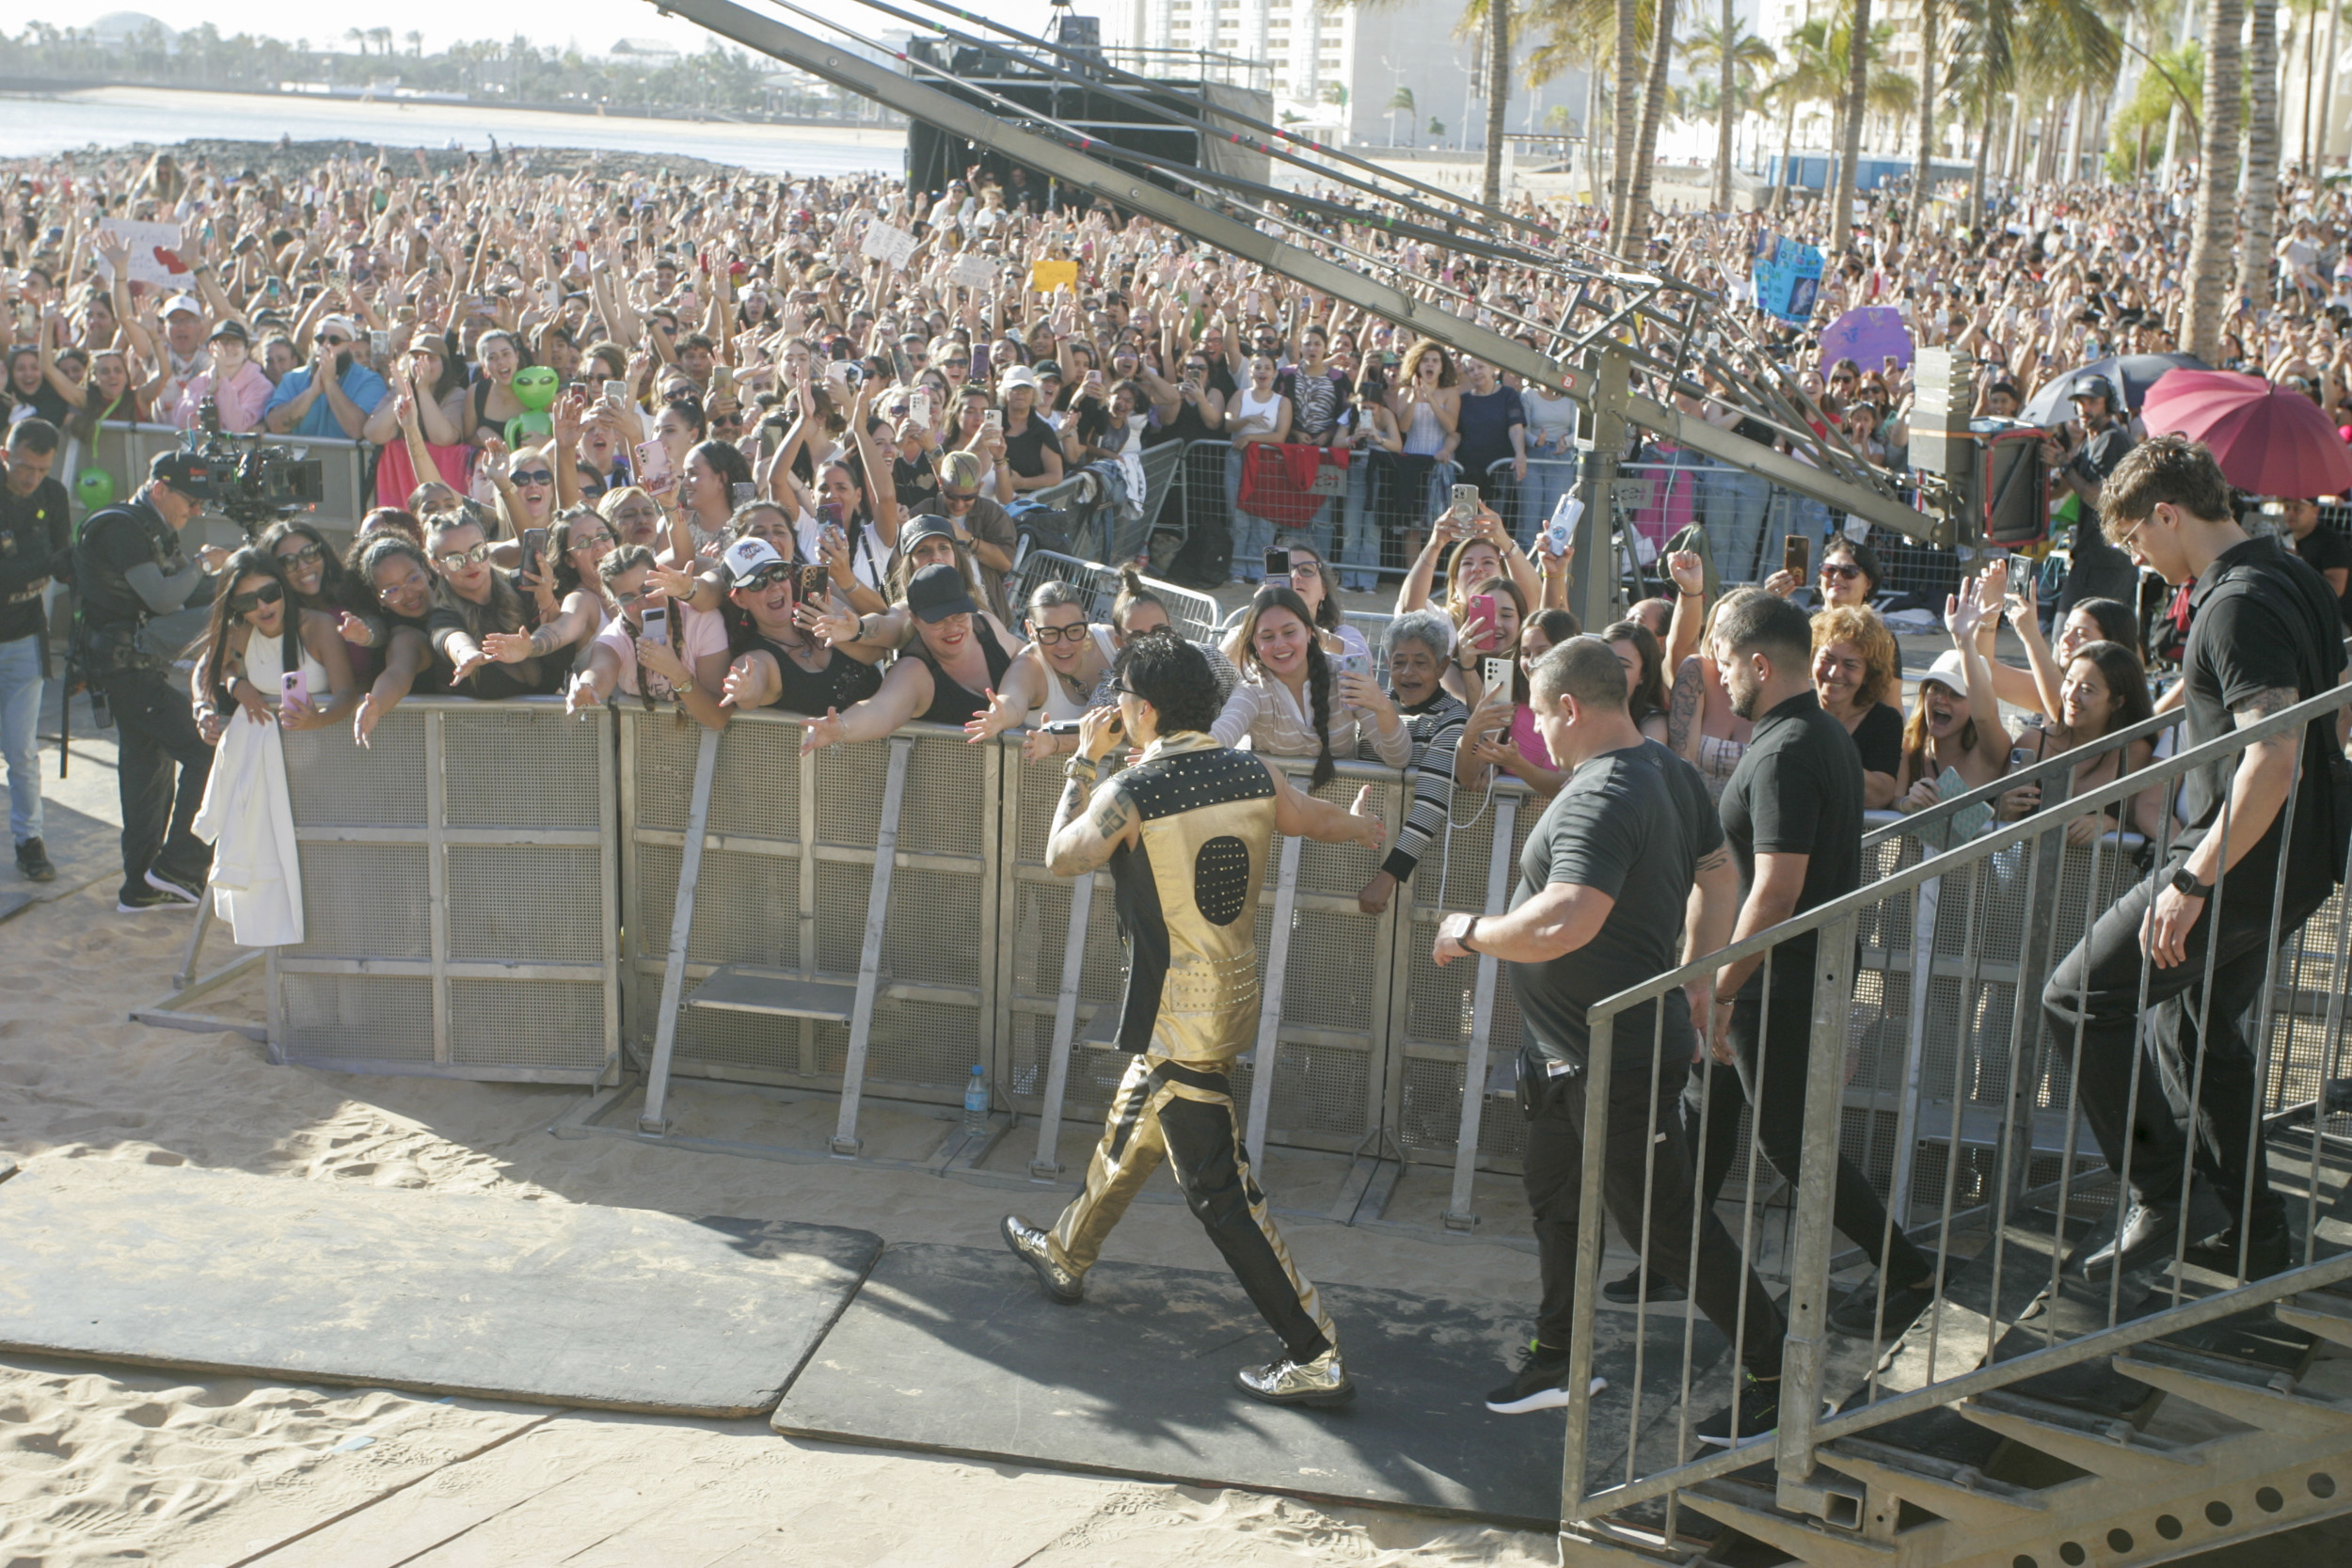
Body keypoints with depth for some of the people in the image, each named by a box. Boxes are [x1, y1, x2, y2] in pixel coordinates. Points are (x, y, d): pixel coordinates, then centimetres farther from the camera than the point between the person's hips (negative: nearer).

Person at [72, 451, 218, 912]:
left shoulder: (157, 532, 18)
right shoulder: (121, 527, -13)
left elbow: (188, 594, 15)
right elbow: (162, 597, -20)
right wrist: (202, 567, -6)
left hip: (143, 663, 10)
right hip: (125, 662, -10)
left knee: (151, 770, 13)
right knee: (205, 752, -14)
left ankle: (142, 886, 19)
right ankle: (178, 865, -11)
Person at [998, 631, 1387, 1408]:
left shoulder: (1128, 793, -20)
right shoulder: (1255, 775, -2)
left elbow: (1061, 857, -2)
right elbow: (1329, 821, 16)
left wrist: (1085, 764, 8)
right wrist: (1364, 825, 39)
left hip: (1179, 1017, -8)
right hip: (1235, 996, 8)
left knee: (1220, 1188, -2)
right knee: (1129, 1132, 28)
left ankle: (1315, 1358, -1)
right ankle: (1066, 1254, 50)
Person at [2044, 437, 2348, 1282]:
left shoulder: (2238, 604, -22)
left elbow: (2275, 755, -31)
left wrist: (2195, 879, -29)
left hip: (2243, 865, -10)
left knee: (2081, 997, -3)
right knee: (2197, 1022, 23)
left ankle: (2161, 1197, 0)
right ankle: (2250, 1229, 30)